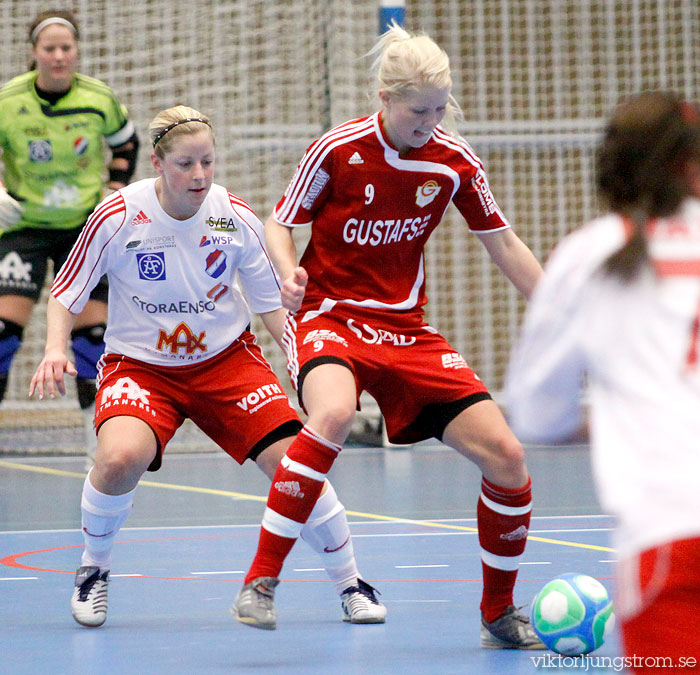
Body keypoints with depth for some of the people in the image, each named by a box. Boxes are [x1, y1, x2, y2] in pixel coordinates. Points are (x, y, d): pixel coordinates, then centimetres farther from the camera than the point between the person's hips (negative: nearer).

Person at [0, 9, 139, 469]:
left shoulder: (101, 100, -8)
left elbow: (125, 142, 12)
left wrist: (116, 191, 4)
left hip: (85, 226, 1)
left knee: (94, 331, -2)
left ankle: (101, 451, 9)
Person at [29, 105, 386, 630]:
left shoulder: (235, 217, -9)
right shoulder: (117, 217, -15)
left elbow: (272, 301, 3)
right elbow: (66, 294, -4)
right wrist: (56, 349, -21)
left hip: (226, 357, 2)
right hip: (140, 364, -2)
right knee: (121, 457, -32)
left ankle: (349, 583, 12)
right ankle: (94, 570, -1)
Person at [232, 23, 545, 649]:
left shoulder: (454, 160, -2)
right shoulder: (337, 150, -12)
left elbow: (503, 244, 9)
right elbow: (279, 224, -1)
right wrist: (289, 273, -22)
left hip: (406, 330, 4)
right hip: (329, 315, -4)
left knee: (505, 455, -8)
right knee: (334, 415, -39)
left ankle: (500, 615, 13)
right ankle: (261, 579, -28)